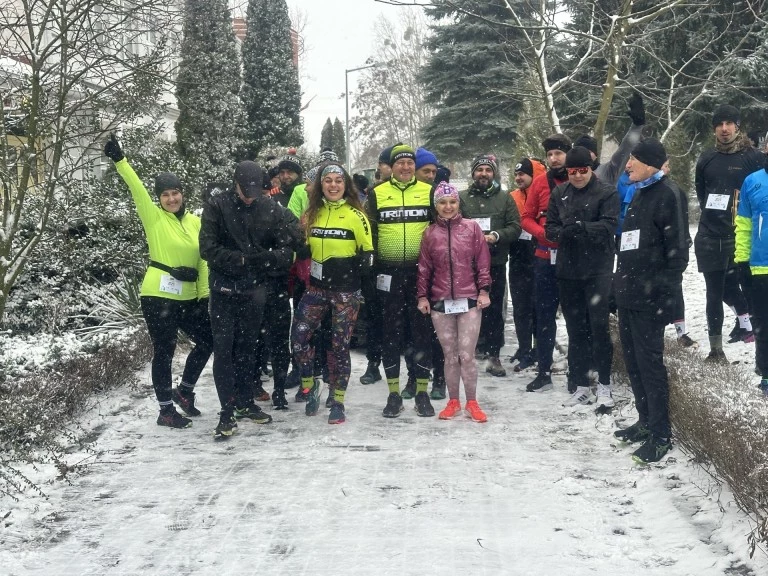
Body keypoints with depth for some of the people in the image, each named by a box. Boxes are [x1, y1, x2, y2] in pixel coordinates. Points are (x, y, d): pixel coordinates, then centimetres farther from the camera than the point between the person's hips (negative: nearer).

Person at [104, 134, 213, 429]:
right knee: (164, 351, 1)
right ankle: (166, 410, 14)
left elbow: (203, 260, 7)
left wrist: (205, 294, 3)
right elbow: (137, 189, -18)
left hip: (188, 297, 5)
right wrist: (119, 160, -30)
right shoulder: (154, 218, -5)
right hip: (158, 296, -5)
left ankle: (183, 390, 32)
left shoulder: (195, 222, 7)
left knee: (207, 341, 13)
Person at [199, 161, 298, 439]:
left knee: (247, 347, 14)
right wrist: (241, 260, -19)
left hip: (255, 288, 2)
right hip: (224, 288, -2)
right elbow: (208, 248, -12)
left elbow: (287, 244, -1)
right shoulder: (216, 207, -7)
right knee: (224, 348, -3)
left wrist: (269, 259, -21)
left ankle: (245, 402, 27)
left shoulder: (271, 208, -1)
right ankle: (227, 412, 1)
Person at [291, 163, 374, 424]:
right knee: (299, 336, -7)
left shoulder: (355, 215, -4)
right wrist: (308, 269, 5)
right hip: (317, 287, 4)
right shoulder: (312, 213, 8)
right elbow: (304, 247, 19)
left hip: (346, 291, -3)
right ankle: (309, 384, 17)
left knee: (339, 345, 2)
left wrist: (355, 272, -12)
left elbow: (367, 252, -3)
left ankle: (338, 402, 14)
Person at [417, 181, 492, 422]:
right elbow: (424, 268, 8)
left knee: (467, 355, -3)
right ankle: (453, 401, 20)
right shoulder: (430, 233, 6)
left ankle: (472, 403, 11)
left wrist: (484, 290, -2)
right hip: (440, 302, 2)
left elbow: (483, 262, 2)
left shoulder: (472, 227, 1)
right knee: (450, 356, 8)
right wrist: (422, 296, 5)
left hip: (469, 300, -2)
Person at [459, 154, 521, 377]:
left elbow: (515, 227, 1)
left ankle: (493, 355, 12)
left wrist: (496, 236, -15)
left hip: (496, 263, 1)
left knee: (494, 310, 5)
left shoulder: (505, 198, 9)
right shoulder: (462, 197, 6)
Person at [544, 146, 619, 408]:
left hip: (598, 271, -4)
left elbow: (609, 226, -14)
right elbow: (550, 228, 6)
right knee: (575, 330, 9)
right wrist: (563, 232, -16)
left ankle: (604, 385, 7)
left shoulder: (607, 192, -3)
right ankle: (581, 386, 17)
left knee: (599, 327, -4)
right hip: (567, 270, 4)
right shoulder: (559, 194, 9)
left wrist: (581, 227, -27)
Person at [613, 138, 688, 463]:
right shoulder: (638, 195, 16)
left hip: (650, 301, -9)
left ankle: (661, 435, 2)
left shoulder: (665, 196, -10)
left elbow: (677, 251, -14)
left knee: (650, 363, -5)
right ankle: (646, 422, 26)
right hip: (629, 296, 9)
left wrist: (664, 291, -18)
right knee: (634, 362, 14)